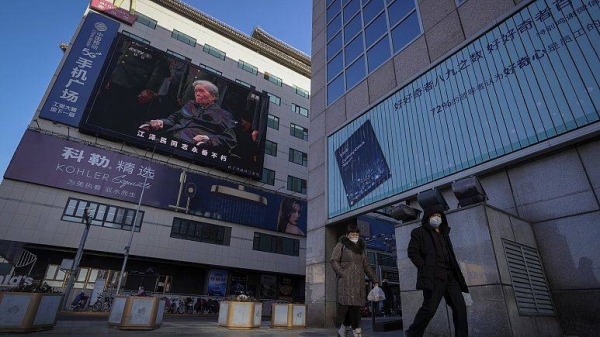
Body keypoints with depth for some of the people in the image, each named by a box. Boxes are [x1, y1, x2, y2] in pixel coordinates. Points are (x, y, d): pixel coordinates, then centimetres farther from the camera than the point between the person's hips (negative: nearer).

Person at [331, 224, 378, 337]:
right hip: (346, 279, -5)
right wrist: (342, 274, -13)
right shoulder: (341, 245, 6)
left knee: (356, 304, -1)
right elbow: (334, 261, -2)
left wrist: (374, 280, 16)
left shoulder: (360, 247, 20)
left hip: (359, 281, 5)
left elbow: (366, 266, 22)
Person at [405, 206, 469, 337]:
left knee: (460, 307, -1)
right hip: (433, 276, -7)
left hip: (450, 276, 7)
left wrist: (455, 272, 12)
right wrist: (425, 269, -12)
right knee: (430, 308, -11)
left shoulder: (444, 234, 25)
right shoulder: (419, 232, 6)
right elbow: (412, 252, -3)